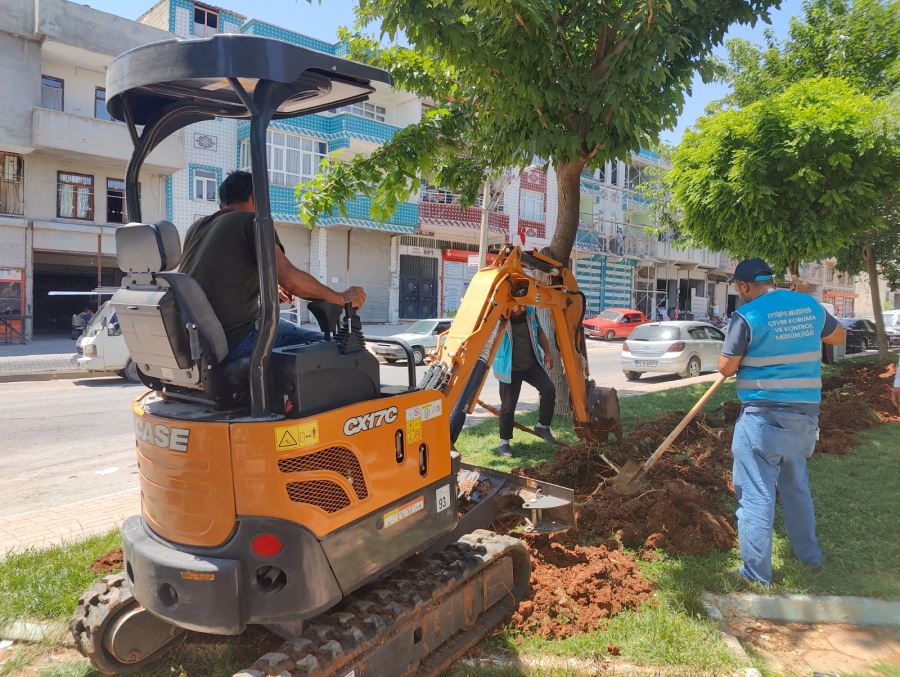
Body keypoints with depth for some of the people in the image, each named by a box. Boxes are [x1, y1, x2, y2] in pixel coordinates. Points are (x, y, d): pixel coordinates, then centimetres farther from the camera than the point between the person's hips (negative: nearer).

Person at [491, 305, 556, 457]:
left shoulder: (530, 312, -1)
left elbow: (539, 333, 12)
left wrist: (547, 353, 9)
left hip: (532, 365, 4)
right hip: (510, 369, -4)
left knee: (548, 389, -14)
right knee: (508, 405, -1)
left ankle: (543, 426, 7)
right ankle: (504, 443, 15)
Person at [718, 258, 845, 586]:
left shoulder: (747, 315, -13)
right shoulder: (809, 304, 5)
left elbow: (726, 368, -8)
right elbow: (838, 335, 24)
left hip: (763, 416, -7)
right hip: (806, 414, 7)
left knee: (756, 493, 1)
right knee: (797, 485, 24)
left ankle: (756, 572, 8)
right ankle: (809, 553, 38)